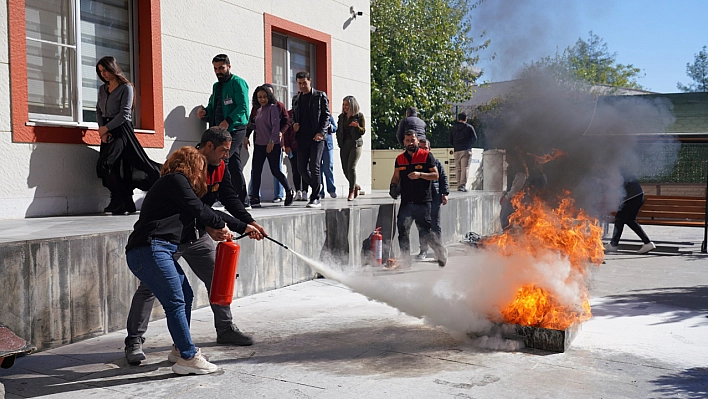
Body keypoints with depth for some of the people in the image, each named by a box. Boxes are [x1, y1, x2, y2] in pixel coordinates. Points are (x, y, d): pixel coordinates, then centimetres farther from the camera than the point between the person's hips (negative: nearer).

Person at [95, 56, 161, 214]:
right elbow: (99, 111, 13)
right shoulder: (102, 89, 17)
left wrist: (106, 128, -12)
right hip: (107, 132, 7)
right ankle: (127, 204, 8)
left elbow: (124, 114, -11)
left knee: (104, 164, -19)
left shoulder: (126, 88, -5)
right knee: (115, 168, 3)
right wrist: (102, 131, -3)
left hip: (121, 130, -7)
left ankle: (119, 202, -11)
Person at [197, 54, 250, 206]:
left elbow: (243, 107, -14)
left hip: (235, 129, -8)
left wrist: (228, 121, -24)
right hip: (221, 131, 8)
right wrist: (204, 112, 2)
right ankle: (243, 200, 10)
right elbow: (213, 108, 25)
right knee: (234, 165, 7)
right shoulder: (216, 86, 22)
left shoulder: (237, 82, -3)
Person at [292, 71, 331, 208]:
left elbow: (326, 115, -1)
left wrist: (321, 132, -13)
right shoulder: (296, 99, 18)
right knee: (302, 167, 2)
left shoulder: (320, 96, 4)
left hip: (316, 137, -5)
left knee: (314, 167, -9)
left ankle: (315, 199, -3)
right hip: (302, 138, 5)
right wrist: (294, 124, 2)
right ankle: (316, 190, 23)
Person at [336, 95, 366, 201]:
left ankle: (352, 191, -4)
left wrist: (357, 126, -20)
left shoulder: (359, 116, -1)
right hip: (344, 145, 5)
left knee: (351, 167, -14)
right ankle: (356, 186, 25)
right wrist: (339, 141, 5)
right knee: (345, 168, 2)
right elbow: (338, 130, 20)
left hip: (355, 144, -5)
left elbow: (363, 131, -1)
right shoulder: (341, 117, 12)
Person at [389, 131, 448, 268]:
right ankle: (406, 262, 13)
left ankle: (441, 252, 20)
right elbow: (396, 177, 20)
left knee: (425, 232, -5)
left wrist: (420, 175, -16)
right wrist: (393, 187, 0)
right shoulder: (399, 159, 13)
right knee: (402, 232, 2)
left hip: (422, 201, -4)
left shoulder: (426, 156, 1)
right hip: (405, 202, 5)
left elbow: (436, 175, -2)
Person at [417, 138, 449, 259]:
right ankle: (423, 250, 13)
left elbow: (443, 178, 8)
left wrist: (445, 193, 0)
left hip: (434, 198, -1)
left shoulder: (436, 162, 8)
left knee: (435, 226, 3)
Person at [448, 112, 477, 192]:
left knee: (458, 169, 7)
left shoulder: (452, 128, 12)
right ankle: (463, 185, -19)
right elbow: (474, 139, 5)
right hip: (466, 150, -3)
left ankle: (459, 185, 4)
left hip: (456, 151, 3)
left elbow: (450, 141, 13)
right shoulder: (469, 127, 3)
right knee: (465, 168, -8)